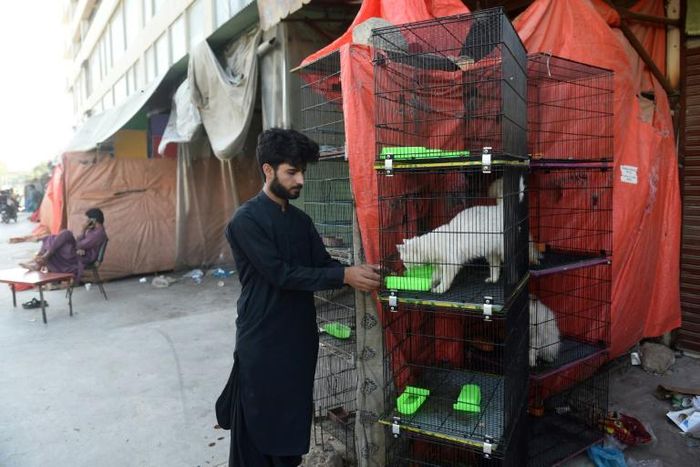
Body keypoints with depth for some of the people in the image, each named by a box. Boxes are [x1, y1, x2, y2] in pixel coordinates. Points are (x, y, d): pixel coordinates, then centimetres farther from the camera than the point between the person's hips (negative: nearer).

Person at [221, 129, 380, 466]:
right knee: (258, 424, 8)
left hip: (300, 335, 7)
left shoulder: (301, 220, 8)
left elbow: (324, 263, 3)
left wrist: (359, 272, -16)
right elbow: (282, 274, -22)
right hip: (262, 340, -6)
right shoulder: (246, 221, -15)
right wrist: (345, 276, -25)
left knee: (294, 418, 18)